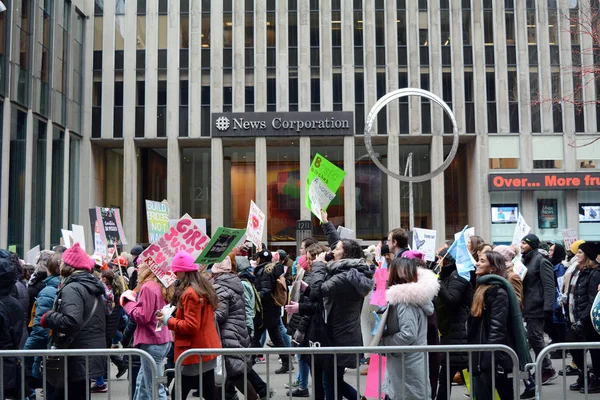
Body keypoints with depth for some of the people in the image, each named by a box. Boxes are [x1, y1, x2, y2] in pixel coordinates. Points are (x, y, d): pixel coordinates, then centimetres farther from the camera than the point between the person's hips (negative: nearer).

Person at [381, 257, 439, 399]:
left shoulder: (405, 300, -21)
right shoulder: (415, 294, 7)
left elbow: (408, 335, -27)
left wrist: (384, 340, -13)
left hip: (407, 369, -9)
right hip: (410, 364, 9)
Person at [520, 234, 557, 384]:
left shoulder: (541, 261, -9)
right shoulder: (524, 260, 15)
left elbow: (549, 286, -15)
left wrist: (548, 309, -21)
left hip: (537, 307, -8)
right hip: (527, 306, 8)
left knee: (534, 338, -6)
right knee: (535, 338, 10)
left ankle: (548, 370, 7)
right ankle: (545, 369, 19)